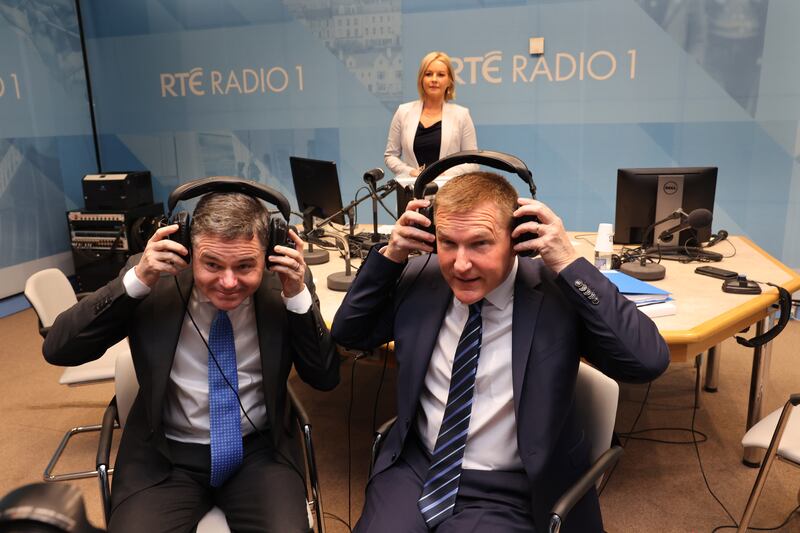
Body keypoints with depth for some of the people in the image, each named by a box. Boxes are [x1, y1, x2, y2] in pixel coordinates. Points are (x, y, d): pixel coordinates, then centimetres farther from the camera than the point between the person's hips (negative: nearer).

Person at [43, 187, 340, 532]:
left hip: (259, 452, 0)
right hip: (165, 455, 1)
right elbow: (58, 350, -11)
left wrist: (297, 296, -21)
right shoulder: (152, 277, -10)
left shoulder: (284, 284, -10)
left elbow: (325, 378, -8)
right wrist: (136, 280, -23)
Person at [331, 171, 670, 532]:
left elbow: (650, 360, -22)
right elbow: (348, 334, 5)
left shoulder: (557, 292, -13)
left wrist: (569, 263, -26)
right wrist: (391, 255, -8)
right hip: (414, 468, 3)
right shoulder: (419, 276, -3)